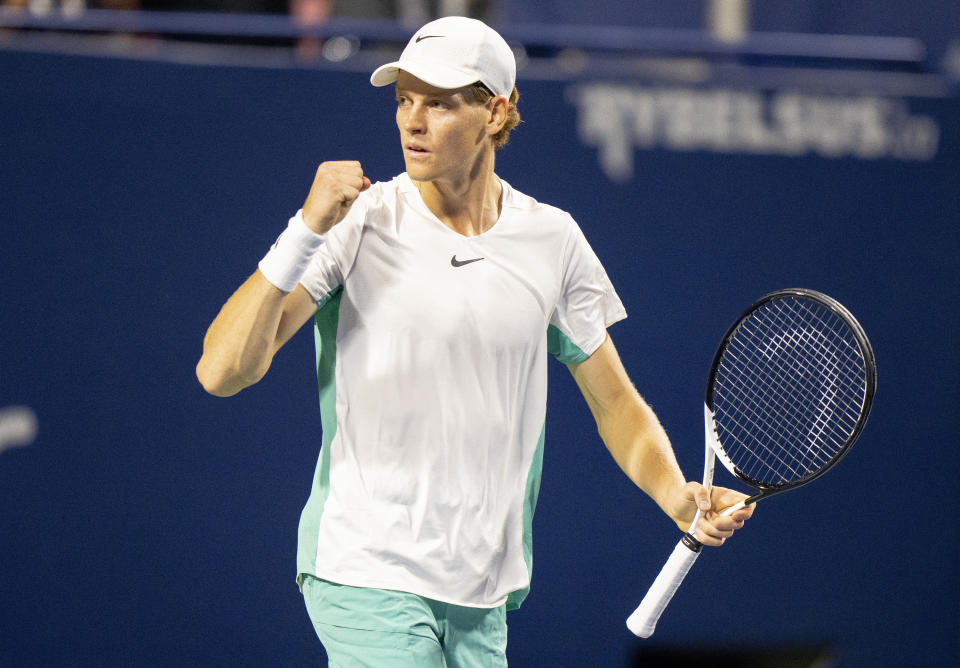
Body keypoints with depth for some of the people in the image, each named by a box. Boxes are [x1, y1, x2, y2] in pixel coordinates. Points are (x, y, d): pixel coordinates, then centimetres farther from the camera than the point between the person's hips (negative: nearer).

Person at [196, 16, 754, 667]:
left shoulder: (552, 240, 5)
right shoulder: (358, 224, -5)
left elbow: (615, 401, 14)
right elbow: (222, 371, -12)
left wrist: (677, 496, -4)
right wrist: (308, 229, -20)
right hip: (367, 575, -4)